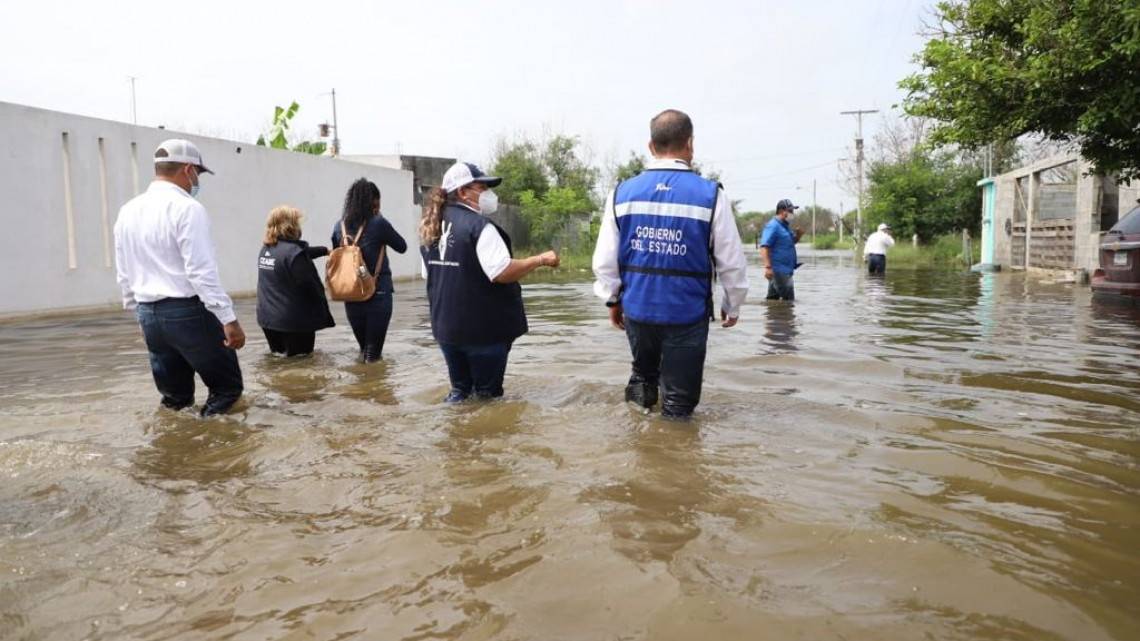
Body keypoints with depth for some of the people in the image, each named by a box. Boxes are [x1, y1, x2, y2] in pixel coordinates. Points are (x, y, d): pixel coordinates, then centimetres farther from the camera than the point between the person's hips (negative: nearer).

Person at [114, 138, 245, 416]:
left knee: (174, 395, 14)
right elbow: (202, 271, -19)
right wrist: (229, 319, -19)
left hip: (149, 314, 8)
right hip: (188, 312, -8)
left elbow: (124, 273, 17)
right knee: (226, 387, 4)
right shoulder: (186, 208, -12)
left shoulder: (128, 211, 12)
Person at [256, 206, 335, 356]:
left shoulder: (265, 250, 8)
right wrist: (321, 312, -9)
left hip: (267, 315, 8)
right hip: (293, 318, -8)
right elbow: (308, 285, -21)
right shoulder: (293, 251, -20)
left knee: (279, 351, 25)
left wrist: (325, 250, 30)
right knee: (301, 352, 8)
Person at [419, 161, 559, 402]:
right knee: (487, 392, 6)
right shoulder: (479, 226, -17)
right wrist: (541, 259, -13)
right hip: (483, 328, -7)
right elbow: (502, 273, -24)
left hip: (446, 326, 7)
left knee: (460, 386, 21)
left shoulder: (432, 228, 8)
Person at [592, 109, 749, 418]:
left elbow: (605, 259, 0)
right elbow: (732, 262, -5)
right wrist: (732, 306, 12)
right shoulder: (710, 194, -11)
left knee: (643, 373, 30)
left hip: (637, 309, 3)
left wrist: (613, 299, 17)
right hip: (686, 314, -3)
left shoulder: (622, 193, -4)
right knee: (679, 401, 10)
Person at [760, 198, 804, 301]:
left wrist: (798, 235, 7)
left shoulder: (785, 226, 16)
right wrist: (768, 267, -30)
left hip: (786, 269, 10)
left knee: (772, 298, 13)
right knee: (789, 300, -8)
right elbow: (764, 247, -22)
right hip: (779, 270, -10)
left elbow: (790, 243, 28)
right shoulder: (773, 226, -14)